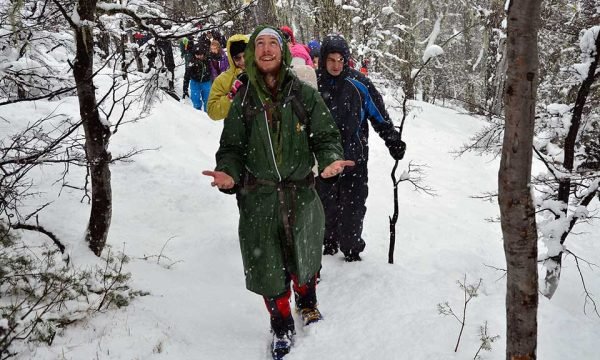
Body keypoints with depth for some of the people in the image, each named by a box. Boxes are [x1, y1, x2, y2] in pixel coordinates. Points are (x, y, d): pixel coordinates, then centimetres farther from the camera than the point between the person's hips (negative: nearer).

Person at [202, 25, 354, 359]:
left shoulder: (305, 95, -4)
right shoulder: (243, 100, -1)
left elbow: (326, 137, -2)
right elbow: (232, 148, 3)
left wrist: (331, 160, -24)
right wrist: (228, 172, -17)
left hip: (302, 194, 0)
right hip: (258, 198, 1)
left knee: (303, 257, 18)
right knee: (268, 266, 8)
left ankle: (308, 303, 51)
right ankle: (282, 328, 33)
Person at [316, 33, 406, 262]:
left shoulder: (358, 84, -5)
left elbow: (379, 114, 3)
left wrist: (393, 140, -3)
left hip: (354, 157, -1)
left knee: (353, 206, 3)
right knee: (327, 203, 11)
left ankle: (351, 249, 18)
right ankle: (330, 242, 29)